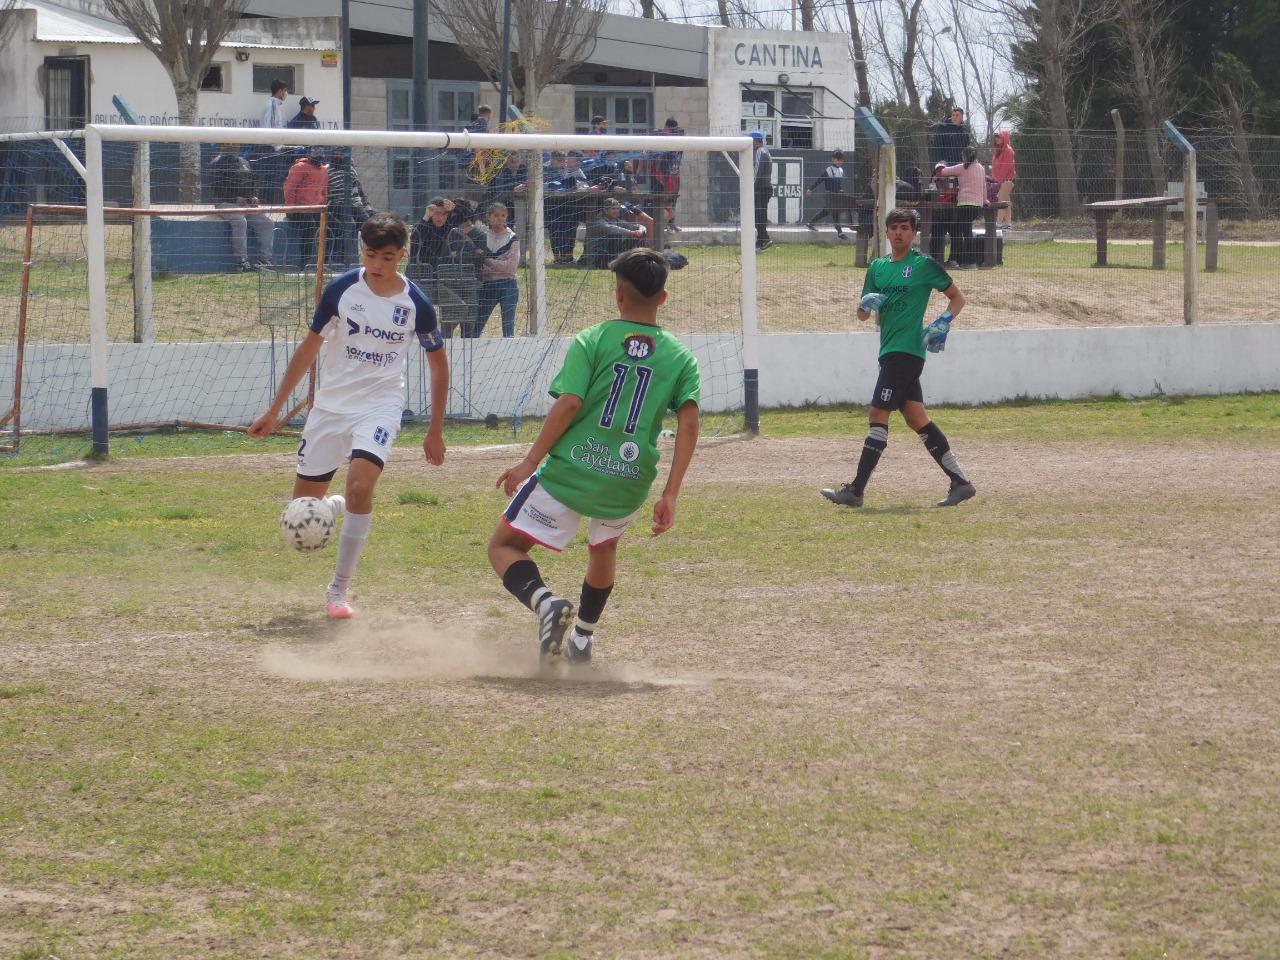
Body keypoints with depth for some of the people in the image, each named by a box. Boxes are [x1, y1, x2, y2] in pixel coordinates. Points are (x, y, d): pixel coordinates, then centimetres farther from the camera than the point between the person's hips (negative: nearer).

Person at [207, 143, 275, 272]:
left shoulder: (244, 162, 24)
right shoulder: (217, 163, 2)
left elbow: (251, 183, 31)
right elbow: (215, 188, -8)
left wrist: (254, 197, 10)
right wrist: (235, 198, -16)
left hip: (247, 203, 7)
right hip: (226, 203, -7)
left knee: (267, 223, -10)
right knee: (240, 221, -34)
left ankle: (264, 258, -13)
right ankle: (242, 260, -38)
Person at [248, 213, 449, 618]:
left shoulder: (416, 304, -8)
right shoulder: (342, 290, -6)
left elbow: (438, 364, 6)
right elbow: (309, 347, 4)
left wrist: (435, 430, 6)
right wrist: (275, 410, 4)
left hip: (380, 406, -2)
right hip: (331, 404, 2)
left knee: (360, 486, -27)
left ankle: (339, 589, -14)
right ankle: (340, 506, 41)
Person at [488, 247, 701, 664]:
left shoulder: (592, 340, 0)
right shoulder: (680, 356, 7)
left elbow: (569, 404, -12)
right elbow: (688, 422, -5)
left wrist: (529, 463, -6)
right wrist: (670, 496, -5)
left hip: (569, 473, -3)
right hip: (630, 485, 3)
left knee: (504, 547, 9)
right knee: (604, 546, 35)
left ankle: (544, 601, -19)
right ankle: (582, 639, 35)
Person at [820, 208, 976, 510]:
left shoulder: (924, 265, -3)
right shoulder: (877, 267, 16)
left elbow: (957, 297, 3)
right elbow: (862, 314, 17)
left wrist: (944, 322, -15)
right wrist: (866, 304, -6)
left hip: (907, 349, -8)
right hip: (889, 350, 8)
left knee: (878, 415, -11)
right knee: (917, 418, 6)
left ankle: (855, 490, -12)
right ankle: (960, 482, 10)